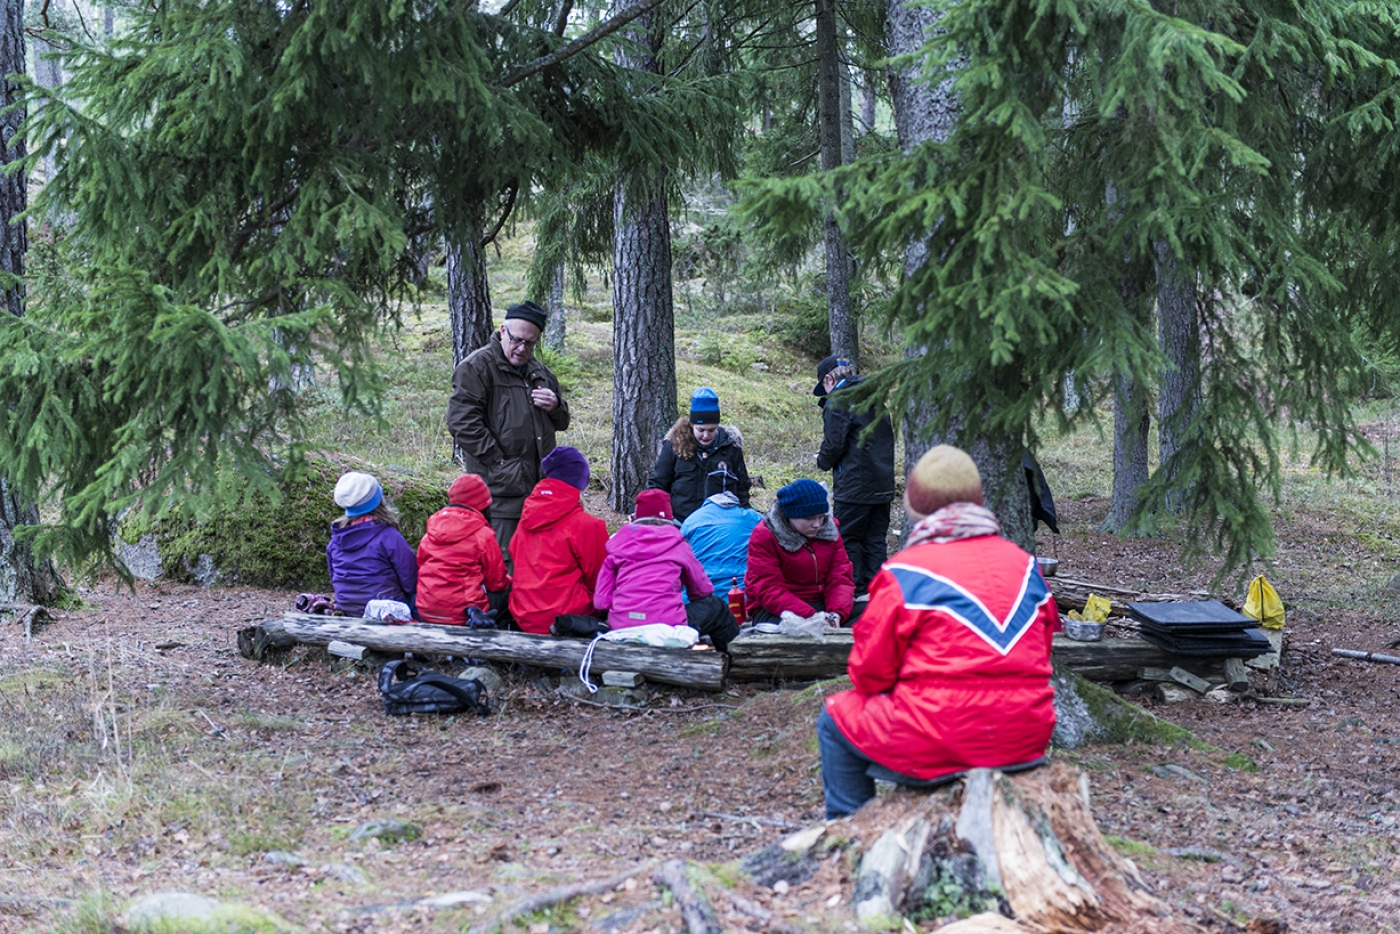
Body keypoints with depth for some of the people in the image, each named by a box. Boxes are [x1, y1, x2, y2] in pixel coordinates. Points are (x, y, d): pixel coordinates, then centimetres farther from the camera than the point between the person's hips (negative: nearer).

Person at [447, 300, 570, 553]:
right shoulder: (476, 367, -5)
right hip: (500, 489, -7)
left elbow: (562, 423, 28)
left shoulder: (540, 372, 19)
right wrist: (497, 461, -16)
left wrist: (555, 406, 3)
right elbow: (461, 421, -14)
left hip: (540, 487, 7)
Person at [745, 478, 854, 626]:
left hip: (821, 605, 6)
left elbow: (840, 578, 1)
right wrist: (810, 616, -31)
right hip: (776, 610, -6)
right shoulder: (764, 536, -10)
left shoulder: (829, 530, 6)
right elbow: (769, 590, -18)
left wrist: (836, 613, -21)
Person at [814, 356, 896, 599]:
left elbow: (833, 445, -16)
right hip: (883, 485, 8)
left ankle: (856, 593, 1)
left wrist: (823, 461, 5)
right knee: (876, 540, 11)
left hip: (854, 486, -8)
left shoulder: (838, 402, -11)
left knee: (847, 540, 1)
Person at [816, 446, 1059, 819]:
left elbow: (869, 675, -3)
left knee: (836, 719, 18)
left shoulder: (904, 574, -9)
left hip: (937, 748, -6)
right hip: (1027, 742, 6)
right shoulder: (1024, 564, 7)